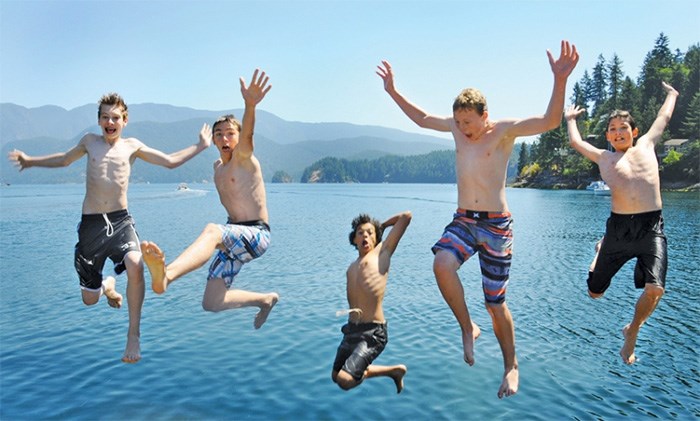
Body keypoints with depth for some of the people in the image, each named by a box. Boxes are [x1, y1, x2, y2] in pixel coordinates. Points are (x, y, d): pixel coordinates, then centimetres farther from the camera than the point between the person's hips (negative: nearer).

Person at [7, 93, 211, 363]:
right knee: (89, 300, 5)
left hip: (120, 220, -1)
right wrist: (31, 161, 25)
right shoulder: (90, 141, 12)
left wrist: (201, 146, 13)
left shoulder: (132, 146, 8)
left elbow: (170, 161, 14)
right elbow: (65, 160, 31)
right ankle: (107, 285, 45)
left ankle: (134, 333, -18)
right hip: (91, 223, 2)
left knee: (135, 265, -33)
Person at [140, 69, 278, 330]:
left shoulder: (244, 159, -8)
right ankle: (266, 299, 27)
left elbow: (247, 135, -34)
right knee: (211, 304, 5)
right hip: (234, 238, 9)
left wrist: (250, 105, -52)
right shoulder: (218, 166, 15)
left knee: (213, 230, -40)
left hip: (257, 235, -9)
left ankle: (165, 276, -65)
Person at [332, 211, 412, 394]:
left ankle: (396, 370, 8)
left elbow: (406, 216, -1)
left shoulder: (382, 253, -1)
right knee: (336, 375, 19)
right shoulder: (352, 267, 17)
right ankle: (393, 371, 32)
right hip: (352, 329, 8)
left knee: (345, 380, -18)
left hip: (373, 332, -8)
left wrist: (381, 226, 14)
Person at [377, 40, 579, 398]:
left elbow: (549, 121, -20)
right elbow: (422, 118, 22)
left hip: (495, 224, -4)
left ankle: (511, 366, 25)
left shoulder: (504, 129, -7)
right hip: (462, 221, 4)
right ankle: (467, 328, -6)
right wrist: (393, 92, 20)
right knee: (442, 263, -29)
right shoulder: (457, 127, 7)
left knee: (496, 304, 3)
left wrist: (560, 81, -36)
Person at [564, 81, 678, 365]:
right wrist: (570, 118, 51)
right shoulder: (603, 158, 19)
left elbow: (664, 117, 35)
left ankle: (632, 331, 11)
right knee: (595, 292, 8)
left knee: (655, 289, -20)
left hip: (651, 228, 0)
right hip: (618, 228, 1)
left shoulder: (646, 146, 19)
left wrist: (671, 93, 52)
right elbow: (575, 141, 34)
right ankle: (601, 251, 44)